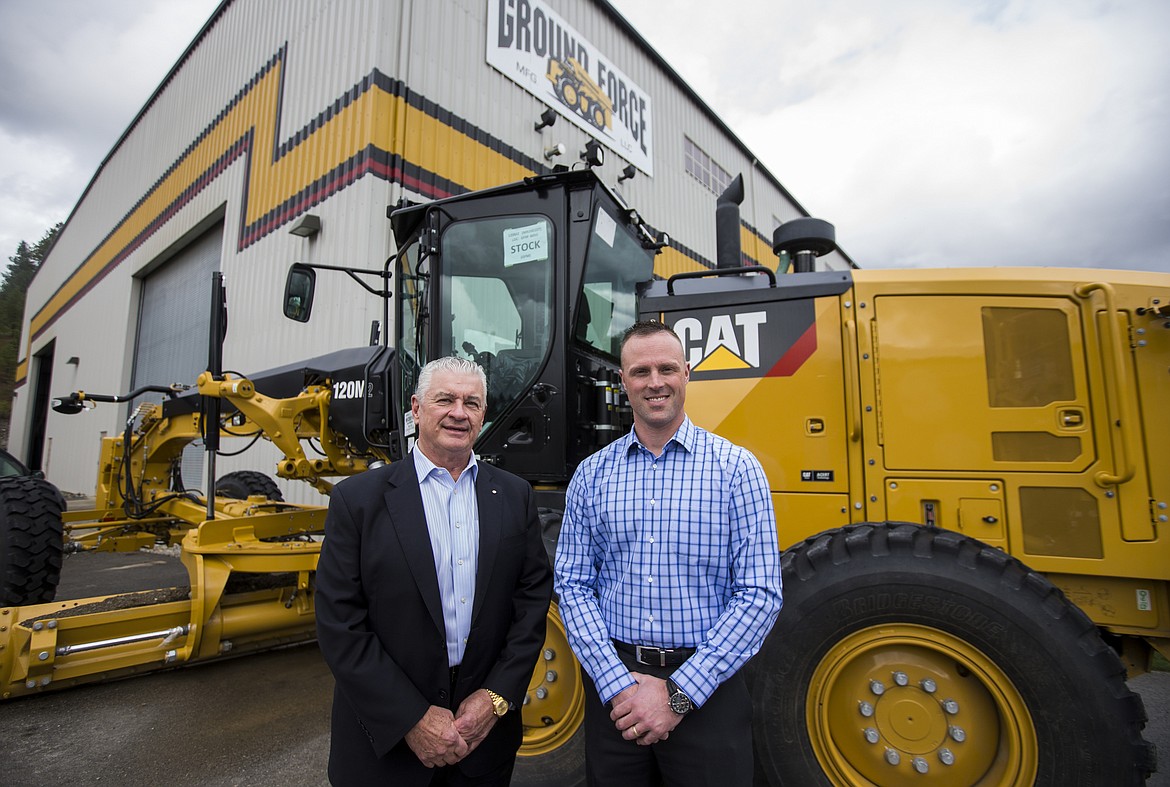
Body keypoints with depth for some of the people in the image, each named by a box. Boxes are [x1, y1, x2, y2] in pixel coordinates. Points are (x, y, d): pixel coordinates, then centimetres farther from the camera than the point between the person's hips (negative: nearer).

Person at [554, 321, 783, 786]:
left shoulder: (736, 468, -6)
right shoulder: (591, 474, 1)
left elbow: (760, 593, -10)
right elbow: (573, 585, 0)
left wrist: (680, 694, -13)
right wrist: (618, 683, -11)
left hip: (707, 690, -1)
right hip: (611, 688, 2)